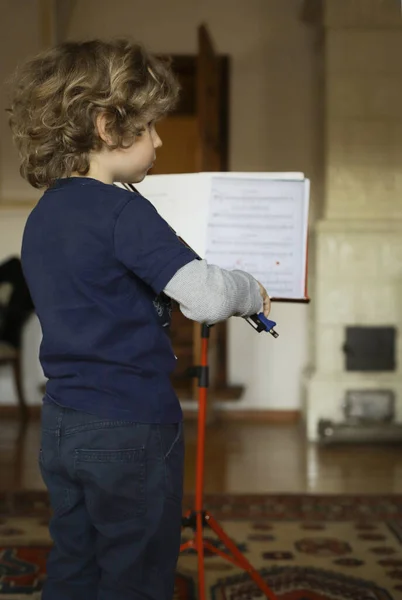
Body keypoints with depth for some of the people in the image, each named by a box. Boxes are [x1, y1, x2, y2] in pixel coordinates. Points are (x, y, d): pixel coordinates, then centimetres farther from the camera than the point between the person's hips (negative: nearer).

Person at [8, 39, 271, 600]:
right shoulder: (123, 212, -19)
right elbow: (206, 298, -27)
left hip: (61, 426, 8)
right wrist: (251, 290, -8)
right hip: (132, 428, -8)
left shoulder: (41, 217, 7)